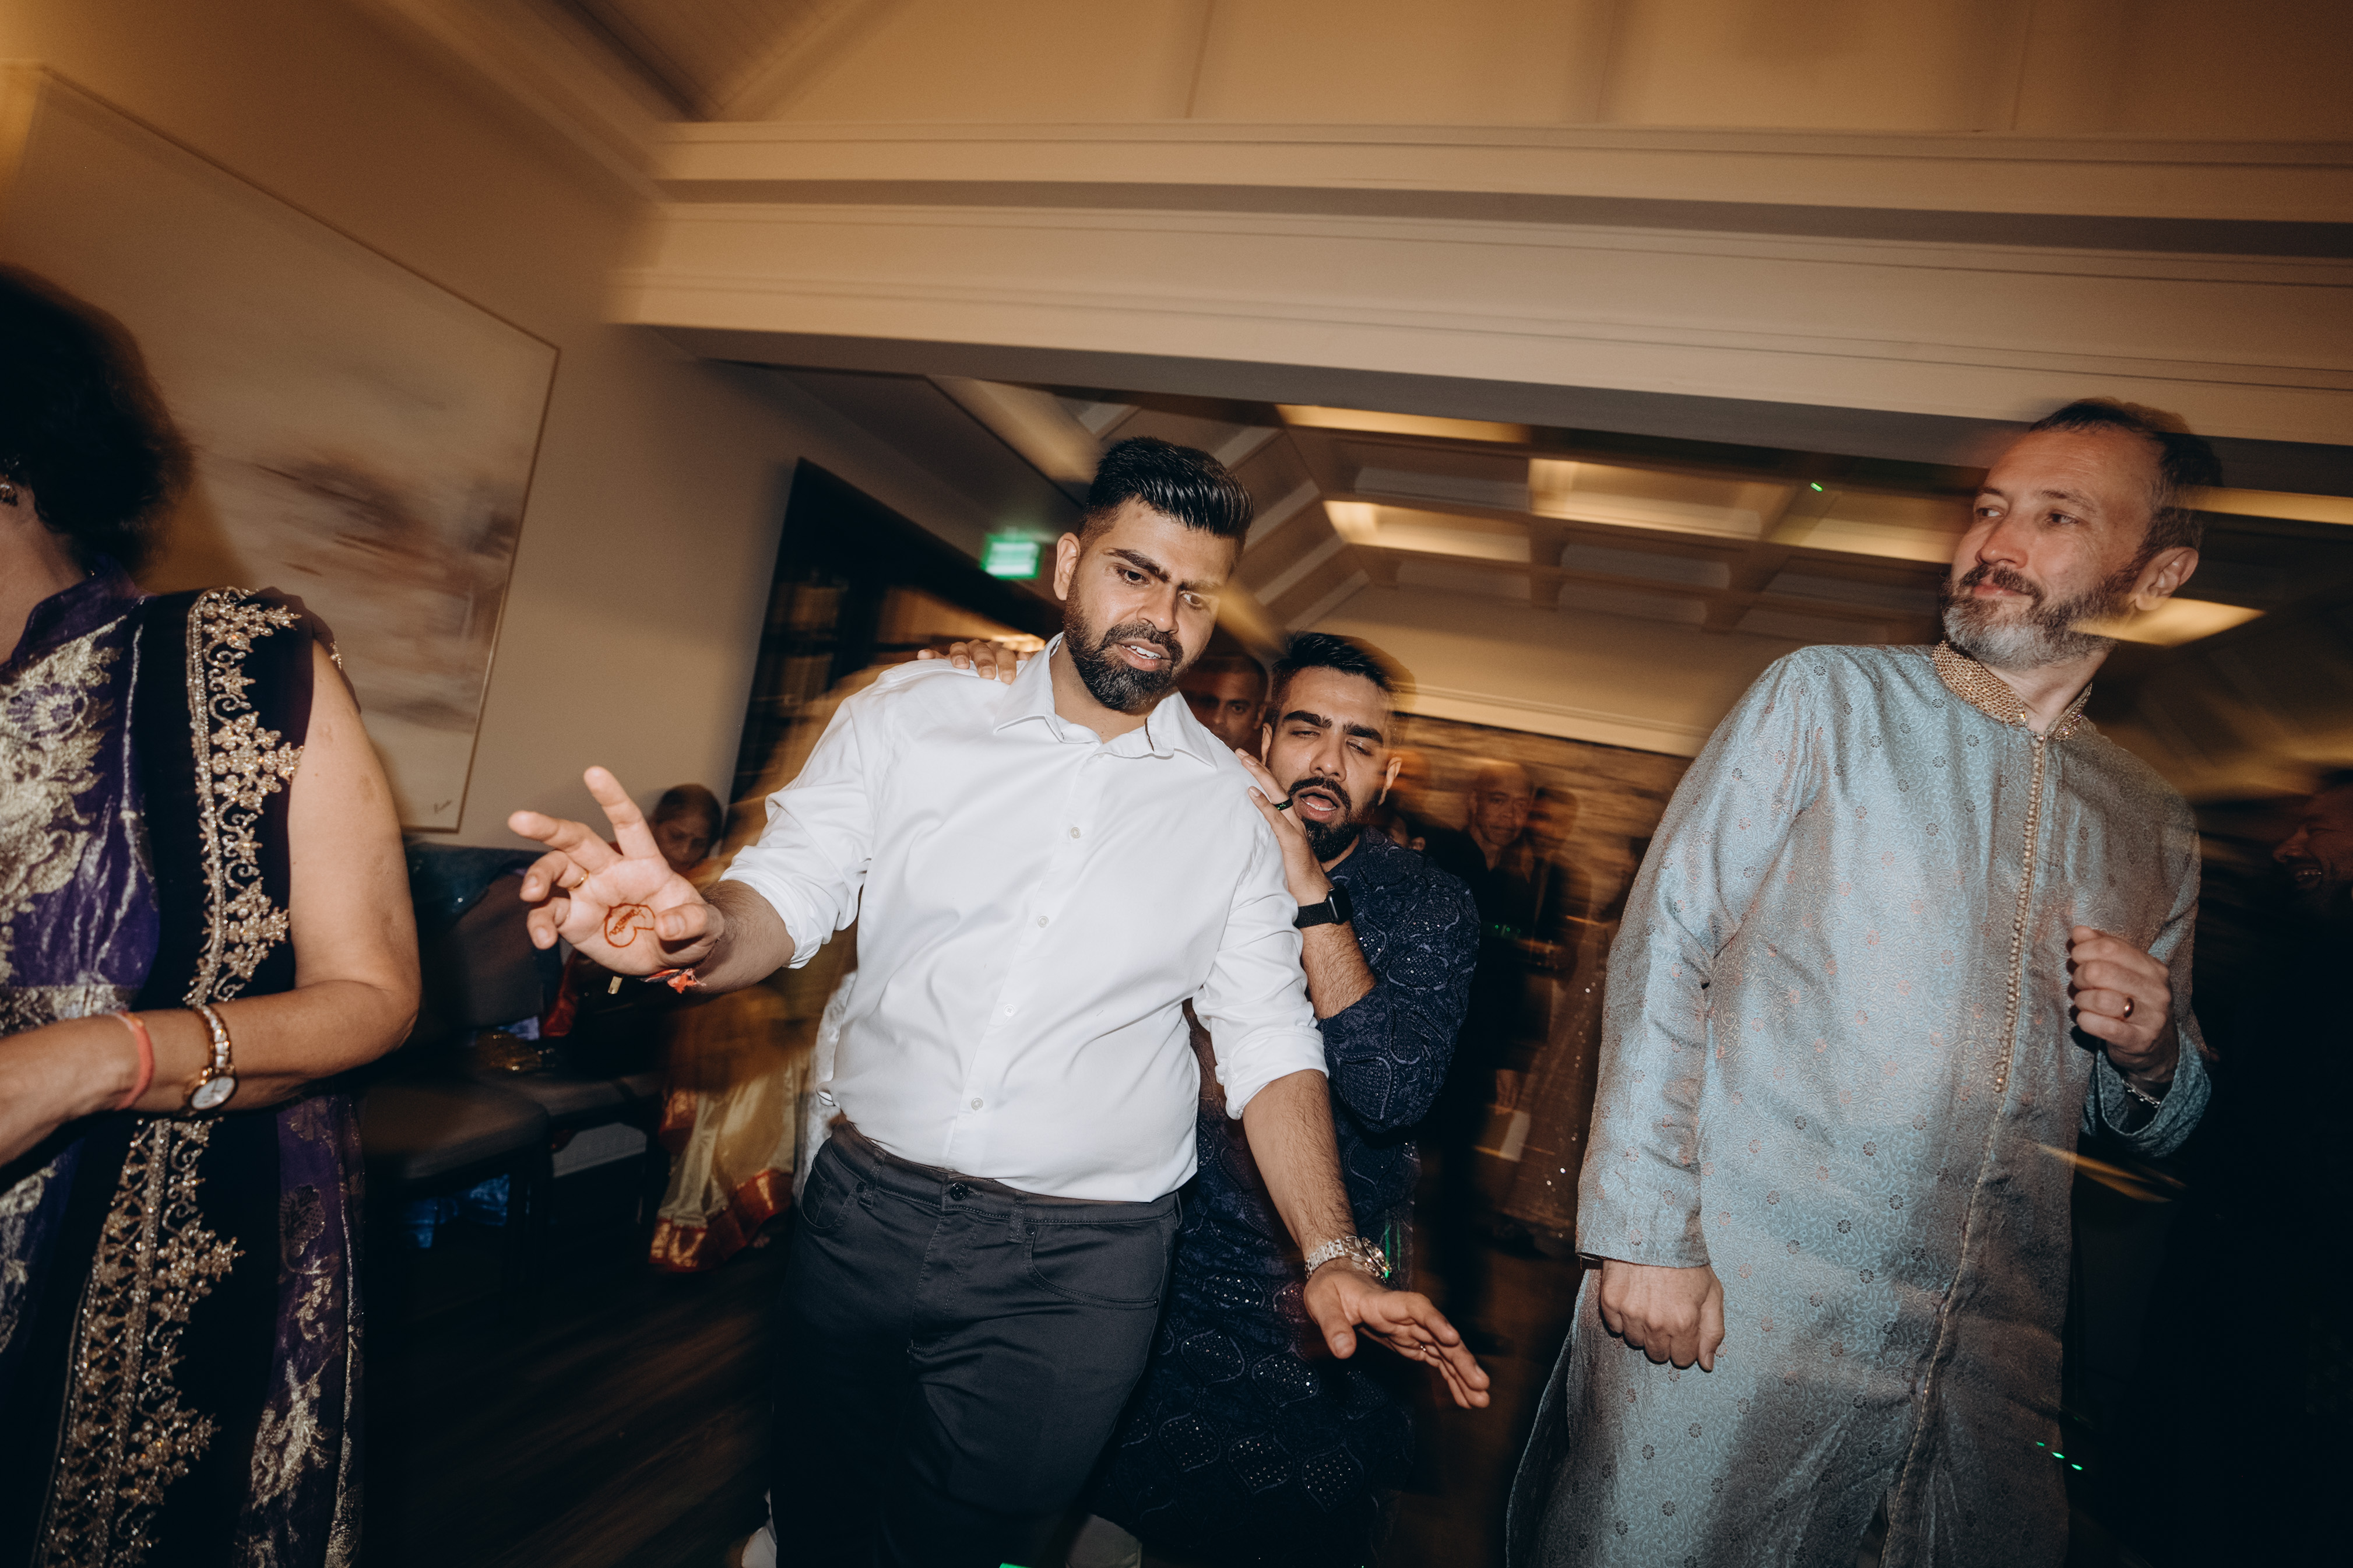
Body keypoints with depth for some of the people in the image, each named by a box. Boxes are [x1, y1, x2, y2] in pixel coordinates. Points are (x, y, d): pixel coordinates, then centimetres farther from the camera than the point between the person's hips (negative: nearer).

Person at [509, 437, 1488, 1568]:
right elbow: (788, 896, -7)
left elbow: (1268, 1042, 0)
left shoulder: (1230, 808, -1)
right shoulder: (909, 715, -3)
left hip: (1079, 1271, 0)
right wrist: (698, 933, -30)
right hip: (863, 1211, 1)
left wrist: (1334, 1256, -9)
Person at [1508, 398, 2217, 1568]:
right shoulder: (1828, 697, -1)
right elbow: (1665, 946, -8)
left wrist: (2152, 1053, -4)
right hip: (1733, 1300, -4)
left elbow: (2150, 1125, 20)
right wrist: (1646, 1231, -15)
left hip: (1996, 1358, 4)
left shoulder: (2152, 824, 13)